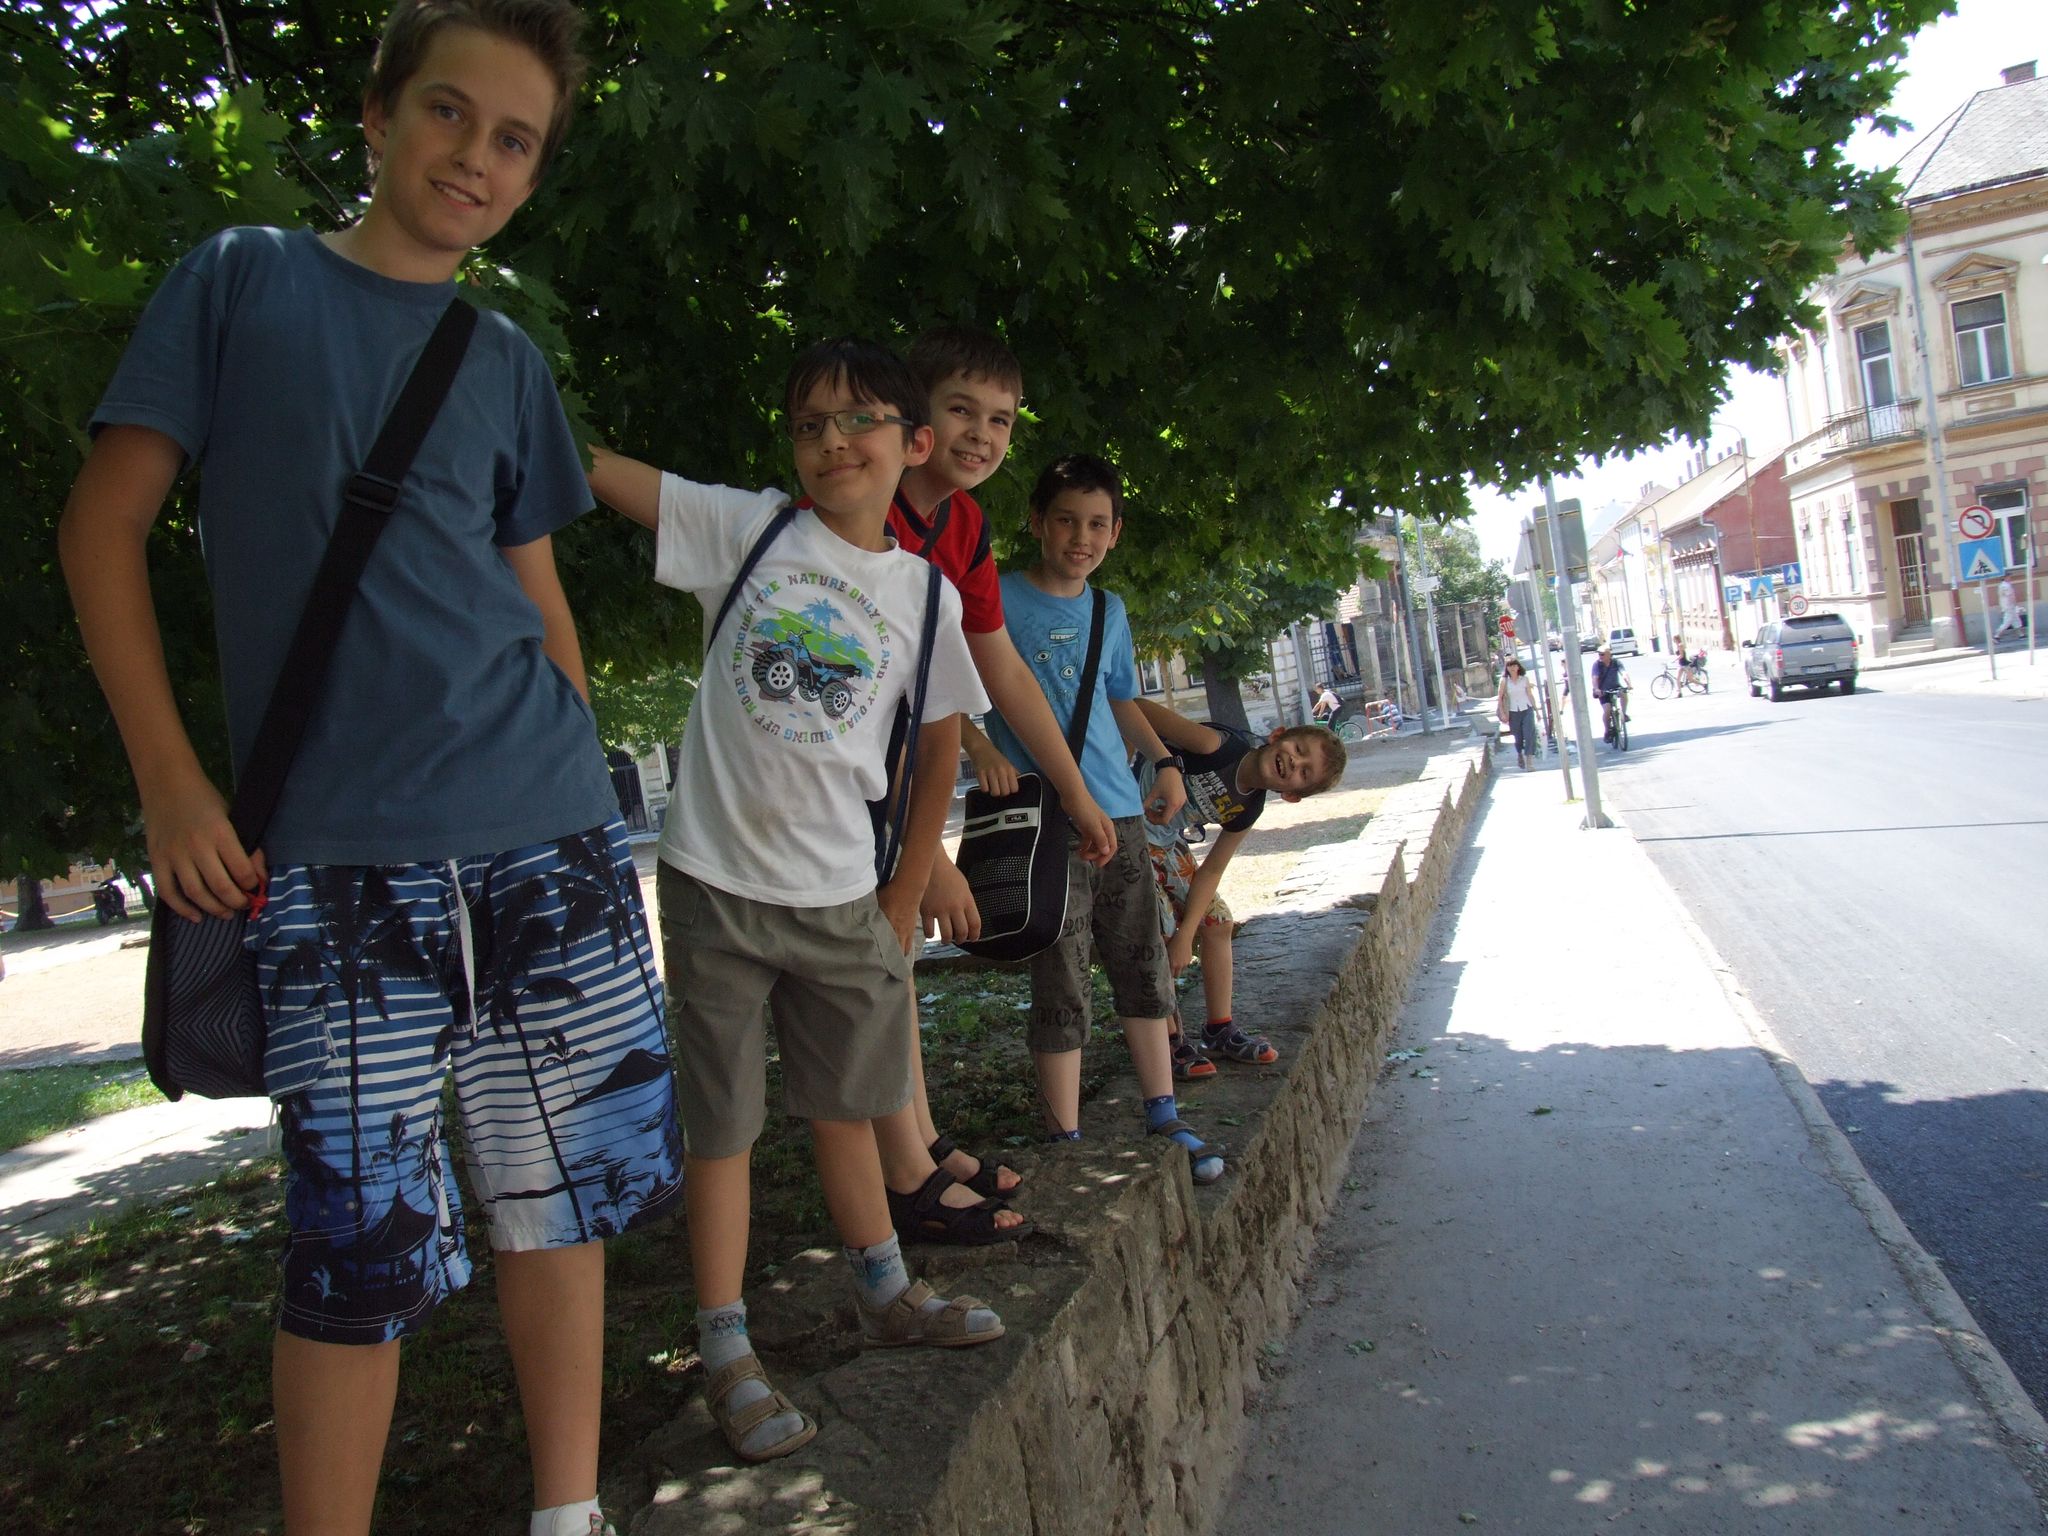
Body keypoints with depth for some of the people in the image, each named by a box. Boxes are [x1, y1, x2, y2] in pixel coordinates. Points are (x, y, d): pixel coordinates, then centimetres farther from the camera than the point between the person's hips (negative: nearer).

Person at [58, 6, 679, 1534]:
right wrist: (172, 782, -4)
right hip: (339, 859, -3)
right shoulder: (242, 276, 6)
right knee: (362, 1245, -3)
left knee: (567, 1193, 9)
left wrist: (579, 783, 12)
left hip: (549, 836, 4)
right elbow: (105, 523, 3)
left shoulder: (508, 358, 15)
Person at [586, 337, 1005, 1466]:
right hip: (716, 880, -2)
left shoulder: (927, 593, 3)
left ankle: (885, 1295, 36)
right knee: (722, 1120, 6)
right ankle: (727, 1354, 17)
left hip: (842, 895, 3)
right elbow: (593, 469, -6)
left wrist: (904, 899, 10)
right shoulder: (745, 528, -3)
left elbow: (940, 747, 10)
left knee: (846, 1102, 18)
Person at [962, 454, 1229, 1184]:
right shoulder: (999, 600, -5)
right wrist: (980, 746, -25)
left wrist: (1165, 760, 11)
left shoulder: (1109, 612, 15)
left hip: (1119, 812, 6)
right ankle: (1065, 1141, 10)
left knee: (1144, 966, 12)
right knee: (1062, 985, -2)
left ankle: (1163, 1118, 25)